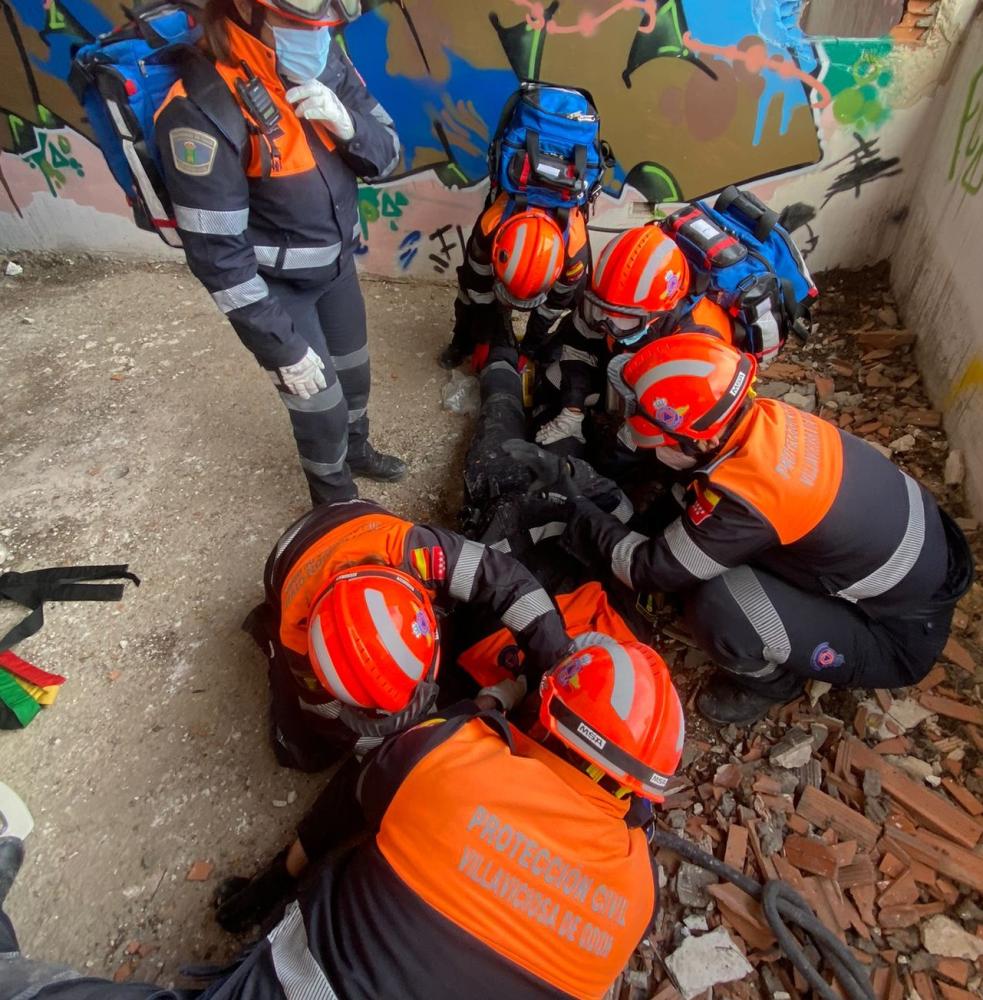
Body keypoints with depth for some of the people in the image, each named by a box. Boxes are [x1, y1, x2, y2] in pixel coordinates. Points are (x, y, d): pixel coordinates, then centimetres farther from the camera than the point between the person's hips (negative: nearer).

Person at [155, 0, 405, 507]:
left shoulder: (324, 59, -8)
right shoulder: (203, 110, -28)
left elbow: (386, 153, -2)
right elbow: (217, 252, -25)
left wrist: (347, 124, -24)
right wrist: (283, 347, -22)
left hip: (336, 260, 7)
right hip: (274, 285, -6)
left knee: (354, 371, 23)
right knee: (321, 405, 4)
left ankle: (356, 449, 53)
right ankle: (337, 503, 32)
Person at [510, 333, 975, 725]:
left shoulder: (743, 497, -36)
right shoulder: (763, 416, -13)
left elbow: (650, 568, -22)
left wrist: (573, 509, -11)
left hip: (900, 635, -7)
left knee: (717, 606, -27)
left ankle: (772, 679, 6)